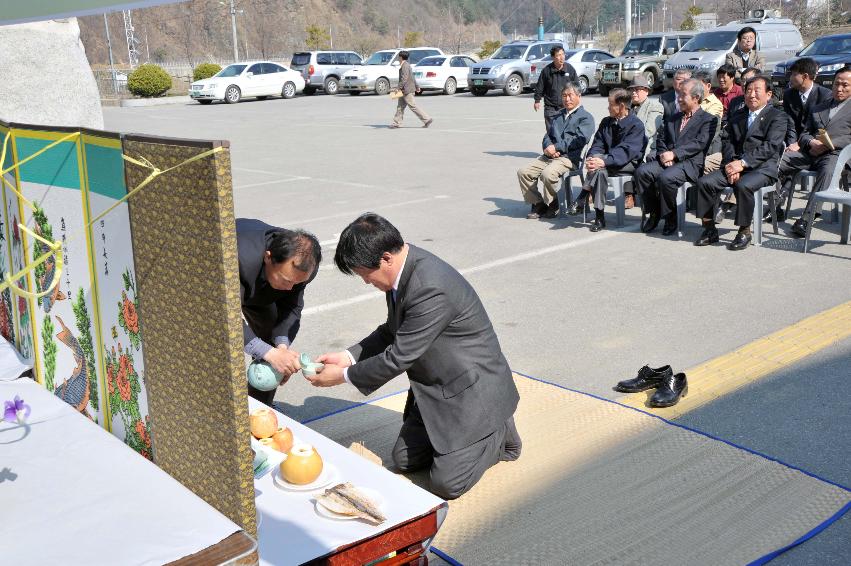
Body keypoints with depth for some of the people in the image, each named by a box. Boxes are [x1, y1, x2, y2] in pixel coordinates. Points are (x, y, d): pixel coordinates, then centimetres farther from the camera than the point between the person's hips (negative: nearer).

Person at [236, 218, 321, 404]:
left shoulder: (300, 263, -31)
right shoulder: (240, 258, -49)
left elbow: (291, 307, -18)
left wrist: (282, 346, -36)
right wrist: (270, 353, -51)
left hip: (255, 288, 5)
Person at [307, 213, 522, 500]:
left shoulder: (431, 288, -33)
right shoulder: (403, 270, -3)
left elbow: (399, 356, -27)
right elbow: (392, 332, 11)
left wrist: (344, 375, -14)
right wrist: (349, 356, -3)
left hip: (471, 390, -9)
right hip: (434, 390, 9)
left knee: (446, 483, -8)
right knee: (403, 460, 14)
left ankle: (499, 433, 13)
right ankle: (470, 430, 25)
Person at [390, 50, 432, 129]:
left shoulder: (405, 66, -16)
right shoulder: (406, 65, 16)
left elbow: (404, 78, -24)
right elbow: (412, 77, 23)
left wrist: (399, 87, -24)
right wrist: (416, 87, 29)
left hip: (407, 90, -10)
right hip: (405, 90, 10)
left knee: (413, 107, -8)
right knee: (400, 107, 11)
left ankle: (427, 119, -6)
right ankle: (397, 123, 13)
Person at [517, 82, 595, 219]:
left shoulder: (586, 117, 4)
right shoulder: (559, 115, 27)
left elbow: (580, 139, -11)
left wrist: (556, 148, -15)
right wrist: (548, 147, -3)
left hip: (569, 158, -7)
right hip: (549, 156, 7)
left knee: (548, 173, -34)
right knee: (523, 172, -12)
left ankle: (552, 207, -12)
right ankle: (537, 204, 0)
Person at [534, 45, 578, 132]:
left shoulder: (570, 69, 0)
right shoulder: (546, 70, -3)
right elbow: (540, 86, 6)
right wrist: (537, 100, 6)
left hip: (566, 106, 0)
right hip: (550, 108, 0)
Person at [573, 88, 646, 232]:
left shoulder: (636, 124, -9)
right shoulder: (606, 122, 12)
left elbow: (626, 151, -22)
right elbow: (597, 145, 5)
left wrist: (604, 161, -35)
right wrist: (591, 158, -19)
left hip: (629, 164, -5)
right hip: (608, 162, 5)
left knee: (600, 162, -32)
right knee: (600, 171, -31)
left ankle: (584, 194, -23)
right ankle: (599, 217, -32)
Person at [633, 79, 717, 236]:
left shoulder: (708, 120, 5)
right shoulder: (674, 118, 27)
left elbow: (699, 143, -10)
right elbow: (661, 138, 19)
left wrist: (674, 154, -17)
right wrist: (663, 154, -3)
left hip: (691, 163, -6)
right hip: (667, 160, 6)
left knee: (666, 177, -34)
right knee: (642, 172, -20)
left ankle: (670, 218, -13)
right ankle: (654, 213, -5)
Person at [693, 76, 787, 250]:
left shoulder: (777, 117, 4)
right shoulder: (737, 117, 22)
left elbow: (770, 146, -10)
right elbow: (728, 142, 11)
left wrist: (742, 163, -19)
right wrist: (731, 164, -10)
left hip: (762, 167, -5)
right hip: (735, 164, 5)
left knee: (743, 185, -36)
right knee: (704, 182, -18)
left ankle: (744, 232, -18)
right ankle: (710, 230, -8)